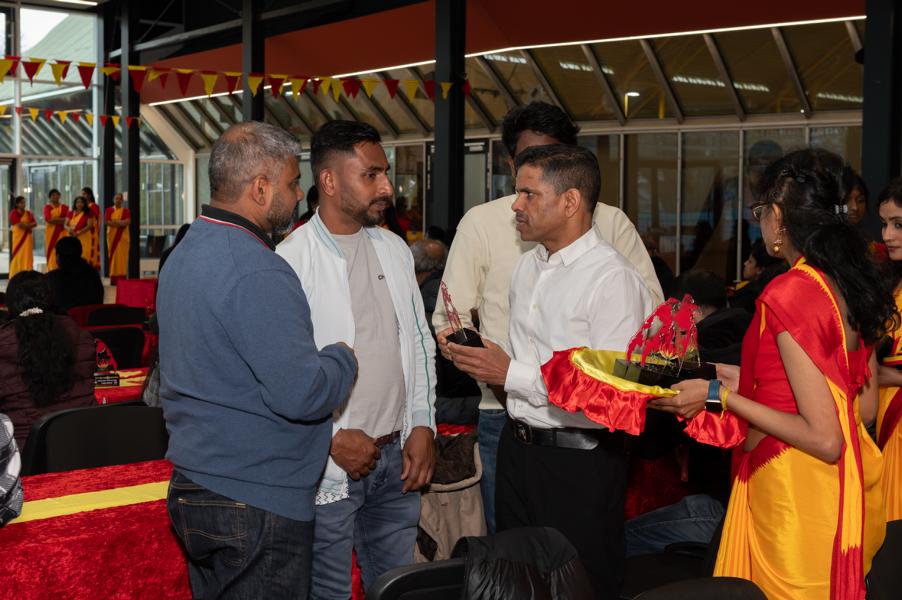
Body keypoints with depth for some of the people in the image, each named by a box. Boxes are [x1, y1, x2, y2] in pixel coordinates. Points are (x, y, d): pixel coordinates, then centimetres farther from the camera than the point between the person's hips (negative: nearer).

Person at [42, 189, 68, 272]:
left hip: (62, 232, 1)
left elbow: (68, 218, -1)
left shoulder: (64, 207, 12)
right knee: (52, 252, -6)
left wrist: (54, 220, -11)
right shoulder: (47, 207, 7)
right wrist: (61, 219, -8)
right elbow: (48, 218, -8)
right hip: (51, 232, -1)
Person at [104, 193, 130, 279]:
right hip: (112, 236, -1)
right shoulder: (109, 210, 8)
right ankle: (113, 277, -6)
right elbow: (107, 222, -6)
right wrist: (121, 222, -11)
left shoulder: (126, 211, 10)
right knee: (113, 256, -6)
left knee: (122, 256, -5)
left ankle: (122, 277, -5)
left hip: (123, 236, 1)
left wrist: (115, 222, -13)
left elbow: (128, 221, -6)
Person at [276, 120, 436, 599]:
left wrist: (422, 425, 5)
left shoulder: (394, 250, 8)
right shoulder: (291, 260, -14)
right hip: (327, 465, -6)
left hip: (396, 456, 6)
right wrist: (332, 438, -14)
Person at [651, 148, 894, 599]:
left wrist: (720, 396, -16)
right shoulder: (853, 284, 2)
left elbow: (824, 439, -22)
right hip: (845, 482, 8)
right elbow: (864, 408, 12)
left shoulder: (789, 294, -21)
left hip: (793, 490, -8)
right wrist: (750, 383, 15)